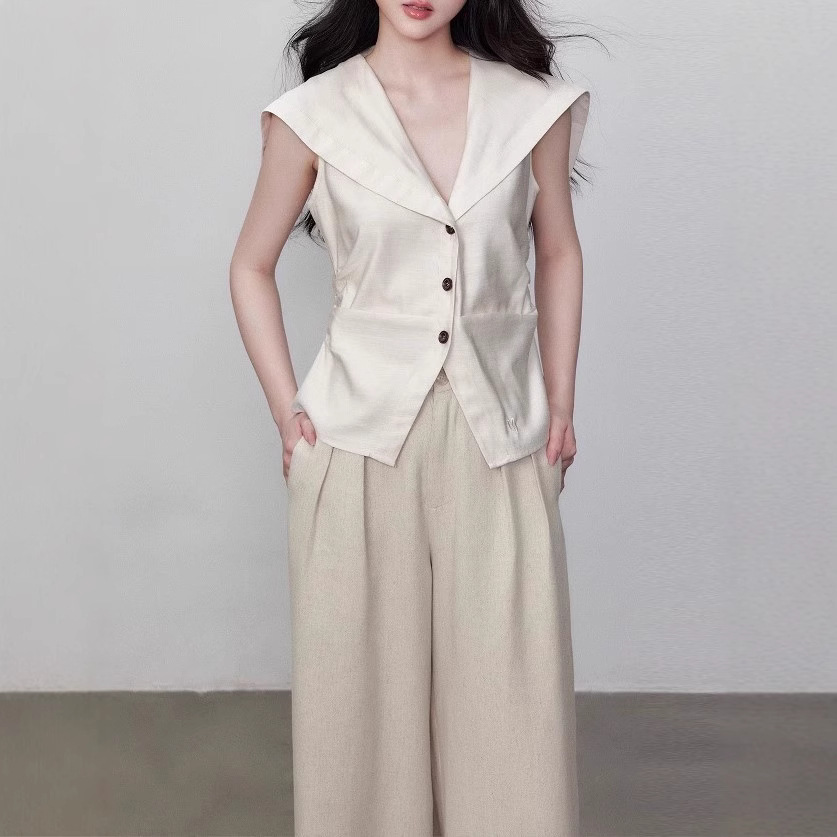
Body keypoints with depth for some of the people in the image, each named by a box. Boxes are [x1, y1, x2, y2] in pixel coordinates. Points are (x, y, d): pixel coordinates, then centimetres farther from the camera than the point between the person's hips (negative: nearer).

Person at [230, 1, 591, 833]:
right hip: (361, 429, -1)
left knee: (509, 681, 5)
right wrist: (287, 412, 0)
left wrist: (561, 404, 8)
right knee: (361, 671, 8)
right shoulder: (313, 114, -3)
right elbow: (252, 268, 7)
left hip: (499, 434, 1)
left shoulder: (534, 106, 0)